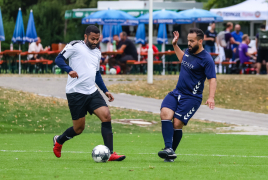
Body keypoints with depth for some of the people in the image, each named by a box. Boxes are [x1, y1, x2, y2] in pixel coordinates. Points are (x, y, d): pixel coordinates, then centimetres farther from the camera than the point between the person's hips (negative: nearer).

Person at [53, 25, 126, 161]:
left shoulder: (97, 53, 18)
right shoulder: (75, 46, -3)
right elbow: (59, 59, -5)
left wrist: (105, 91, 19)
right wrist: (69, 70, -22)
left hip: (92, 92, 6)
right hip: (75, 93, -6)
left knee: (106, 116, -14)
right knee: (79, 128, 0)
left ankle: (110, 154, -14)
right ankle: (59, 141, 32)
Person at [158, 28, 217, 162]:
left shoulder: (206, 59, -13)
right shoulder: (189, 51, 10)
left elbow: (212, 79, -18)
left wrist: (211, 97, -31)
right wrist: (175, 45, 31)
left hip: (192, 97, -7)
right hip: (176, 93, 7)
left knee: (177, 124, -11)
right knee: (165, 114, -18)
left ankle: (171, 153, 8)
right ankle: (169, 148, -25)